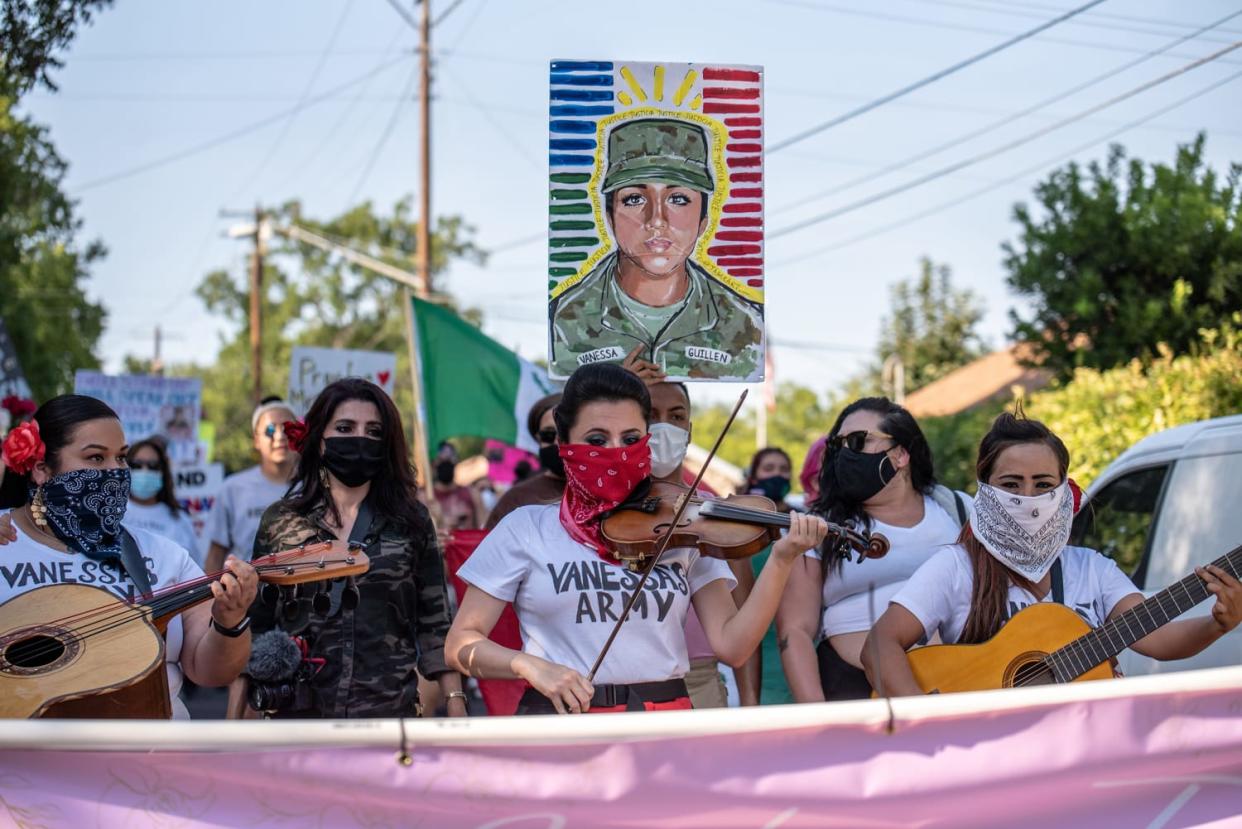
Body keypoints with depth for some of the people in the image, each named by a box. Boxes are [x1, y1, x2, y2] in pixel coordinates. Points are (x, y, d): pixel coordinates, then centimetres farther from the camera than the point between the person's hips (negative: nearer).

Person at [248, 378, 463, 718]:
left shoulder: (411, 520, 6)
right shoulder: (280, 521, 7)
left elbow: (434, 625, 6)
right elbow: (254, 630, 8)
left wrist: (455, 702, -2)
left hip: (390, 709, 0)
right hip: (299, 711, 0)